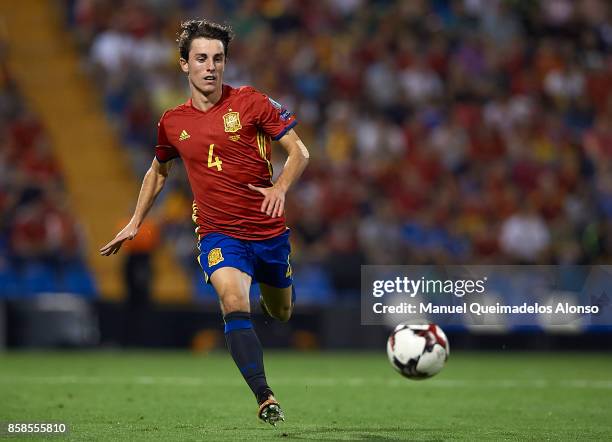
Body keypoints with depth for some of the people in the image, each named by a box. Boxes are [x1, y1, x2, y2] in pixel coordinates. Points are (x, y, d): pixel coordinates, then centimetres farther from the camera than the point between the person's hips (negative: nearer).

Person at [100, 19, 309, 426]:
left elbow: (299, 151, -4)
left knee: (281, 314, 18)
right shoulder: (173, 122, 4)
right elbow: (158, 171, 24)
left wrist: (281, 187, -22)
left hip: (270, 230, 0)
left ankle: (270, 299, 59)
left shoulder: (250, 102, -5)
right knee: (234, 301, -29)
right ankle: (266, 399, -34)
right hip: (219, 233, 0)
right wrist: (135, 223, 21)